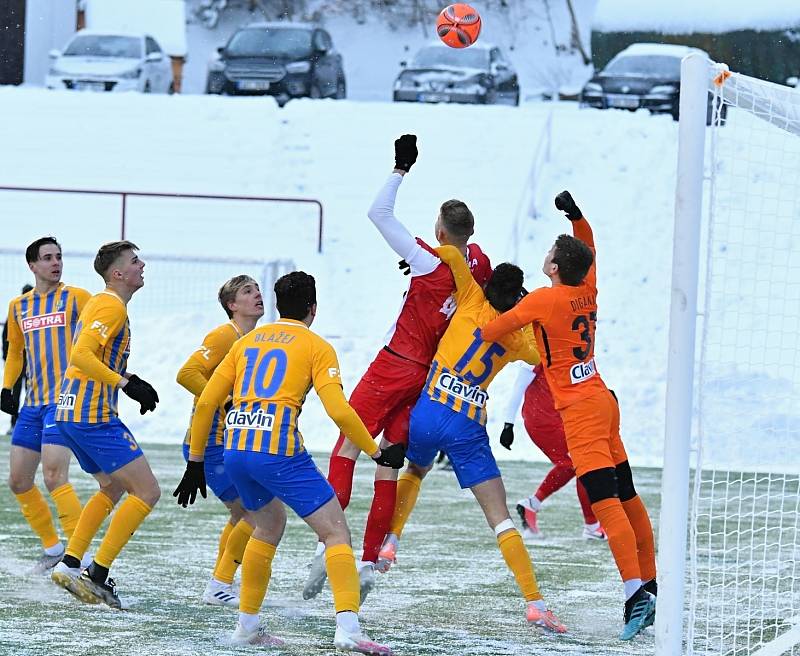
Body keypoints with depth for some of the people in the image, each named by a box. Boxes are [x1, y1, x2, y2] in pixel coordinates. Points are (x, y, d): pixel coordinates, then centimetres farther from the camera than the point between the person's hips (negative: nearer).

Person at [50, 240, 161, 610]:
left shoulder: (100, 302, 19)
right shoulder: (112, 306, -12)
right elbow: (81, 354, -23)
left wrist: (131, 382, 21)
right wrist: (126, 383, -23)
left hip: (71, 412, 10)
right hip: (94, 415, -10)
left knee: (113, 489, 24)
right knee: (147, 492, -9)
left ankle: (69, 565, 18)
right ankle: (97, 575, -11)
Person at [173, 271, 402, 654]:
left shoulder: (247, 342, 21)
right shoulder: (316, 347, 7)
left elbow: (206, 402, 18)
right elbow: (339, 411, -5)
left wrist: (195, 462, 26)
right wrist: (377, 454, 5)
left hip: (235, 450, 6)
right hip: (279, 450, -6)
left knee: (269, 526, 29)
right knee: (336, 531, -1)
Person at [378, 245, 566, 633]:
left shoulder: (473, 302, 3)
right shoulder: (517, 336, 8)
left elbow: (450, 253, -6)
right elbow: (535, 355, 28)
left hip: (428, 411, 1)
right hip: (468, 427, 0)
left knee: (416, 471, 38)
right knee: (501, 519, -3)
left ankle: (389, 542, 30)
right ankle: (534, 604, -11)